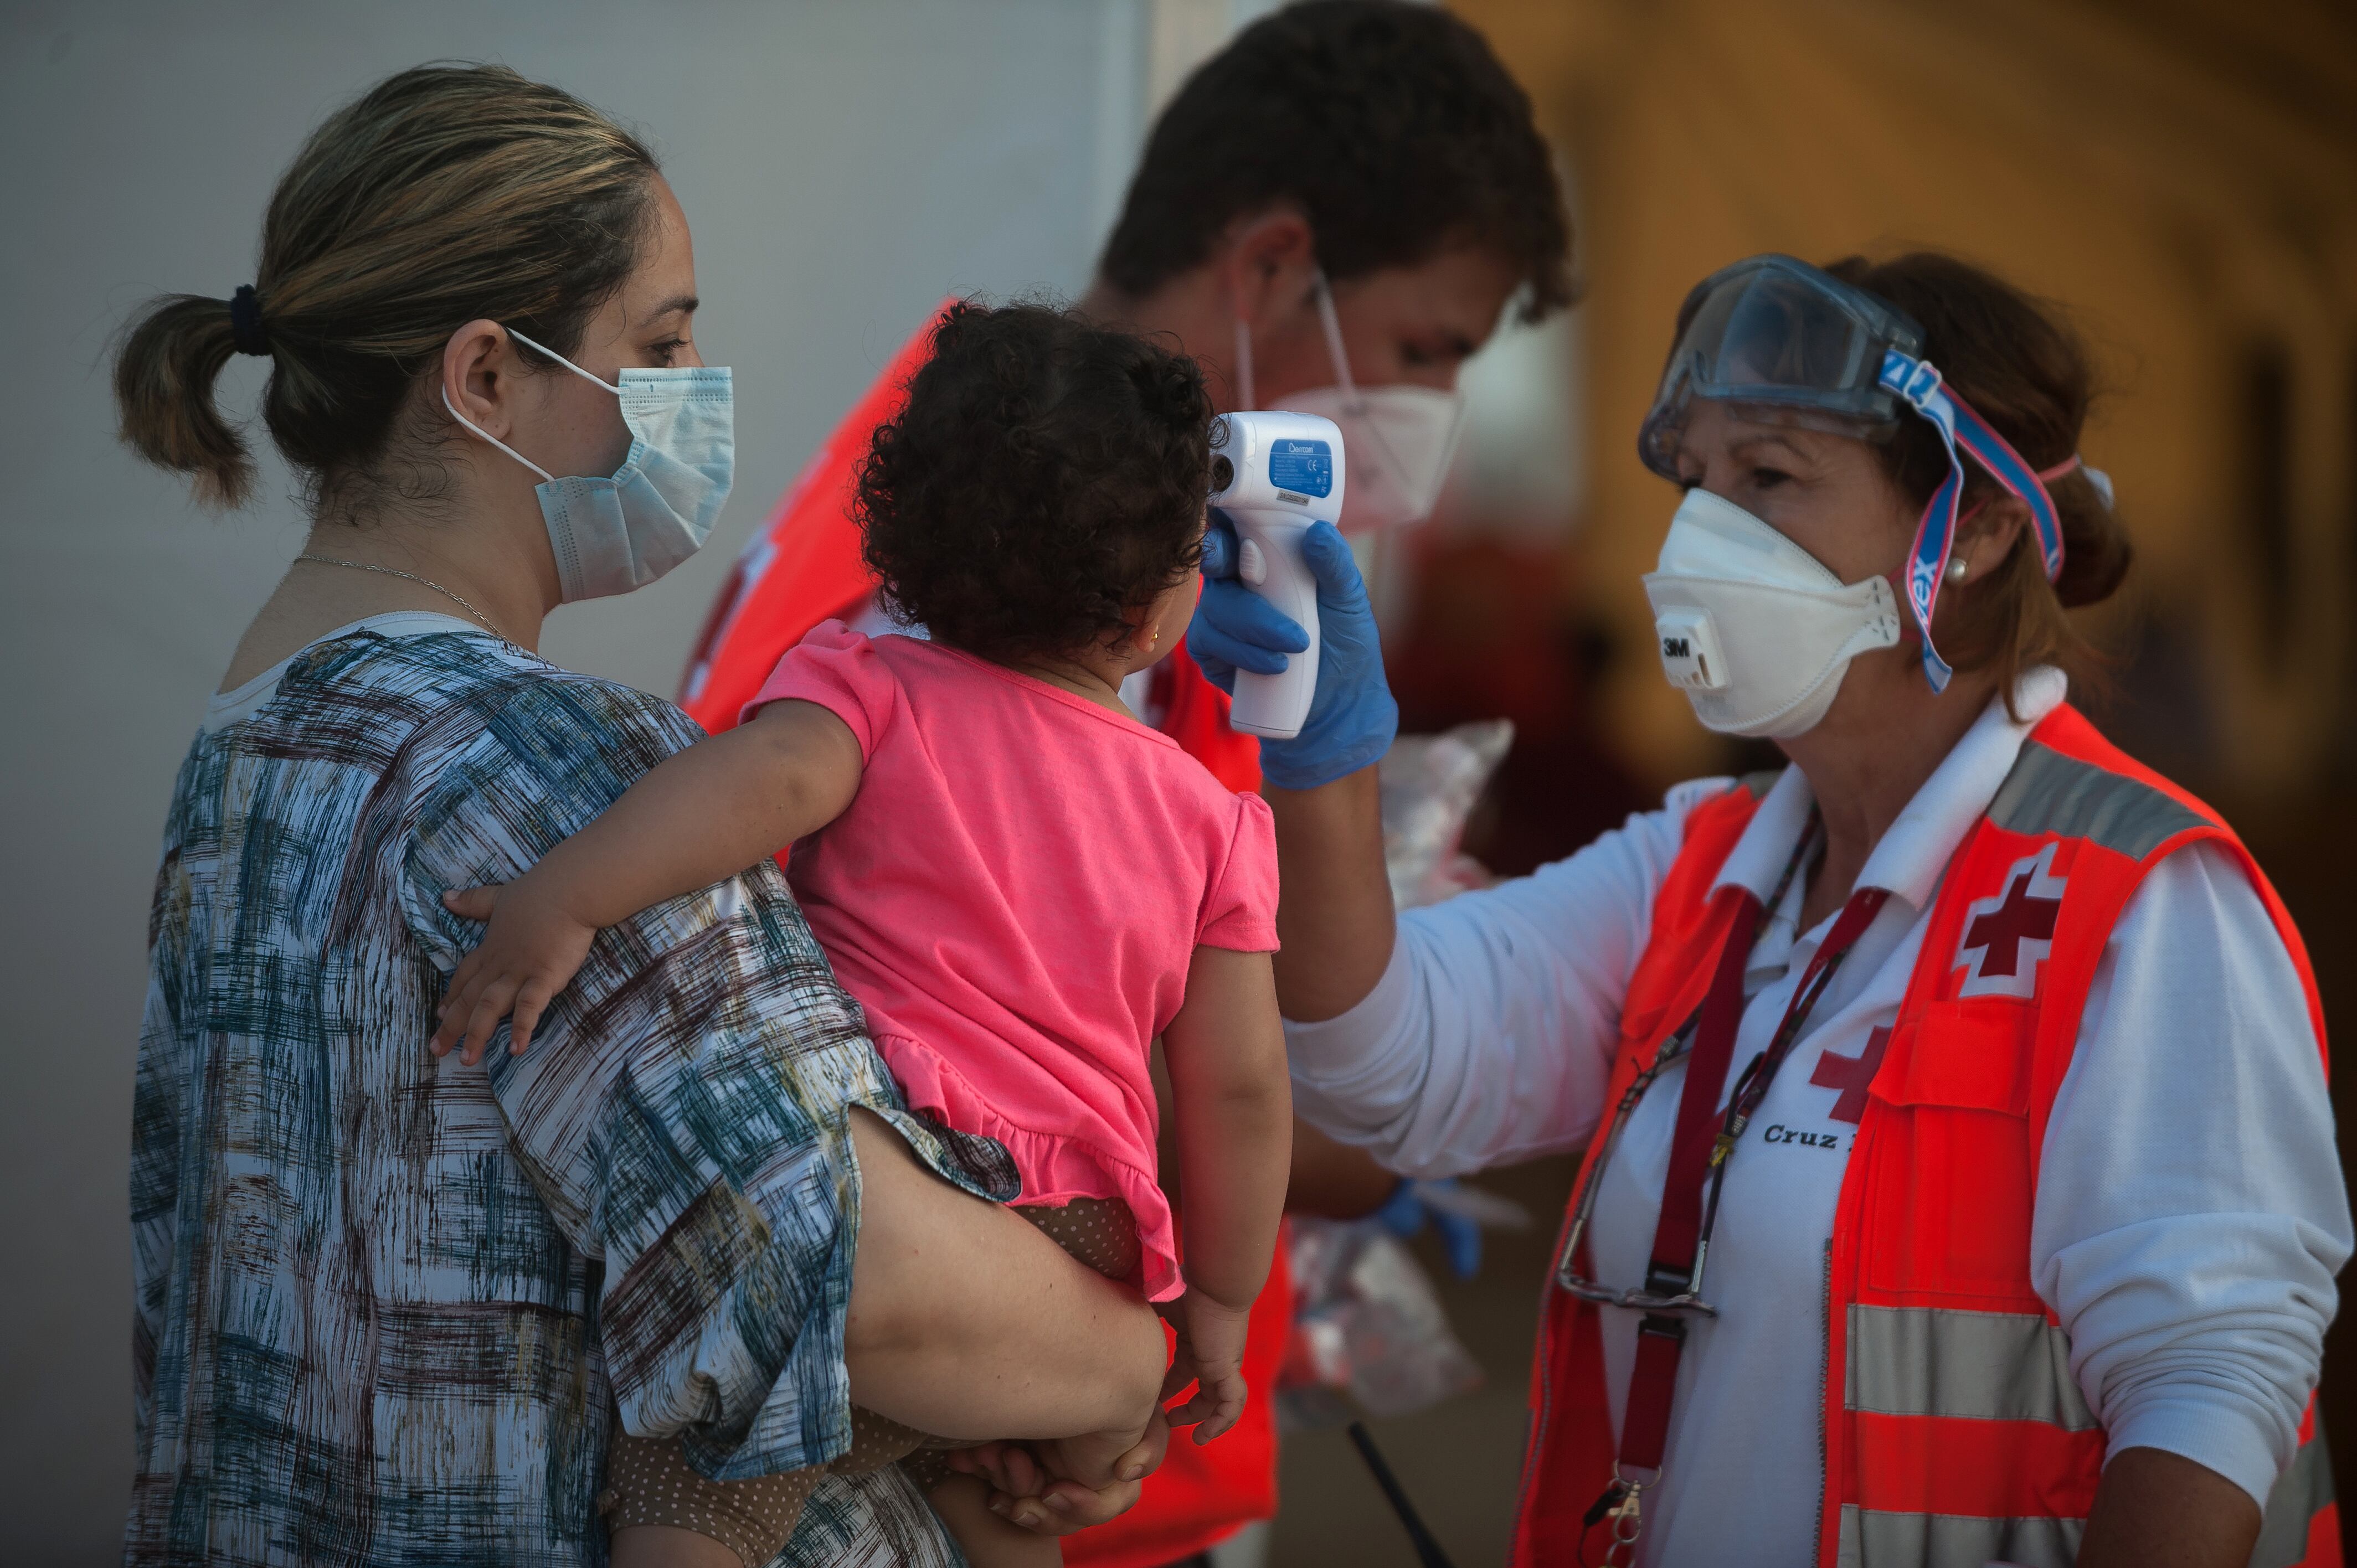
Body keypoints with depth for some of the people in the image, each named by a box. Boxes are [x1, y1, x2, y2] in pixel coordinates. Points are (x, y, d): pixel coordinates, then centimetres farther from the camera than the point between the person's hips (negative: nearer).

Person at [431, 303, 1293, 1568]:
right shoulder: (1210, 817, 16)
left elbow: (773, 777, -18)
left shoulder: (871, 687, 5)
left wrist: (562, 900, -27)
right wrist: (1220, 1300, 24)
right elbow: (1240, 1086, 14)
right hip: (1076, 1256, 5)